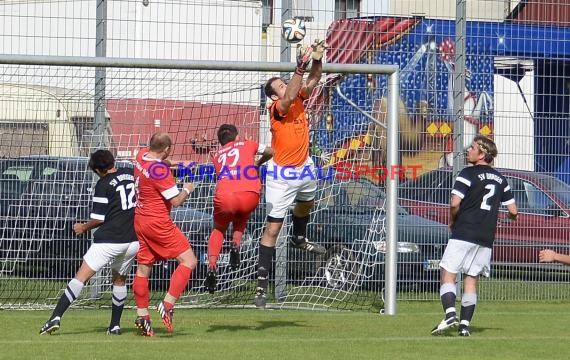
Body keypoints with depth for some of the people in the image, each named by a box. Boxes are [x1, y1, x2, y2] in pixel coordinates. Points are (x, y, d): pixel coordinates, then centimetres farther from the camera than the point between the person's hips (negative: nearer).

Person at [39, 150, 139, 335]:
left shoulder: (103, 184, -5)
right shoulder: (131, 174, 9)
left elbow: (99, 219, -5)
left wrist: (83, 228, 11)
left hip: (109, 240, -5)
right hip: (133, 240, 5)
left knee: (81, 277, -6)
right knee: (119, 280, 23)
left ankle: (55, 318, -13)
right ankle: (115, 325, 21)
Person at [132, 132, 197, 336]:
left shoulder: (141, 156, 3)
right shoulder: (160, 171, -21)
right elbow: (176, 201, -16)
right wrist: (187, 190, 2)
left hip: (139, 219, 9)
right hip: (158, 223, -9)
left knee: (143, 268, 11)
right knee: (188, 260, -5)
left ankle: (142, 316, 13)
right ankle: (167, 305, -14)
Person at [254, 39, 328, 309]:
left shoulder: (300, 100, -1)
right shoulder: (277, 108, -21)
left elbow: (312, 81, -6)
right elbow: (289, 97, -40)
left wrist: (317, 60, -24)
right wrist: (301, 66, -45)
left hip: (304, 167, 8)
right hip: (282, 174, -8)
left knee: (306, 202, 35)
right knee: (272, 227, -9)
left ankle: (299, 238, 65)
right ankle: (262, 282, -10)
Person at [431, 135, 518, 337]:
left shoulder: (468, 174, -6)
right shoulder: (500, 179, 12)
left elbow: (455, 203, -16)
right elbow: (513, 211, 13)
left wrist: (451, 221, 3)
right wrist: (512, 216, 36)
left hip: (464, 233, -6)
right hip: (487, 238, 6)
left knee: (448, 274, -3)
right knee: (471, 279, 9)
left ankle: (450, 314, -22)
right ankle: (465, 325, 3)